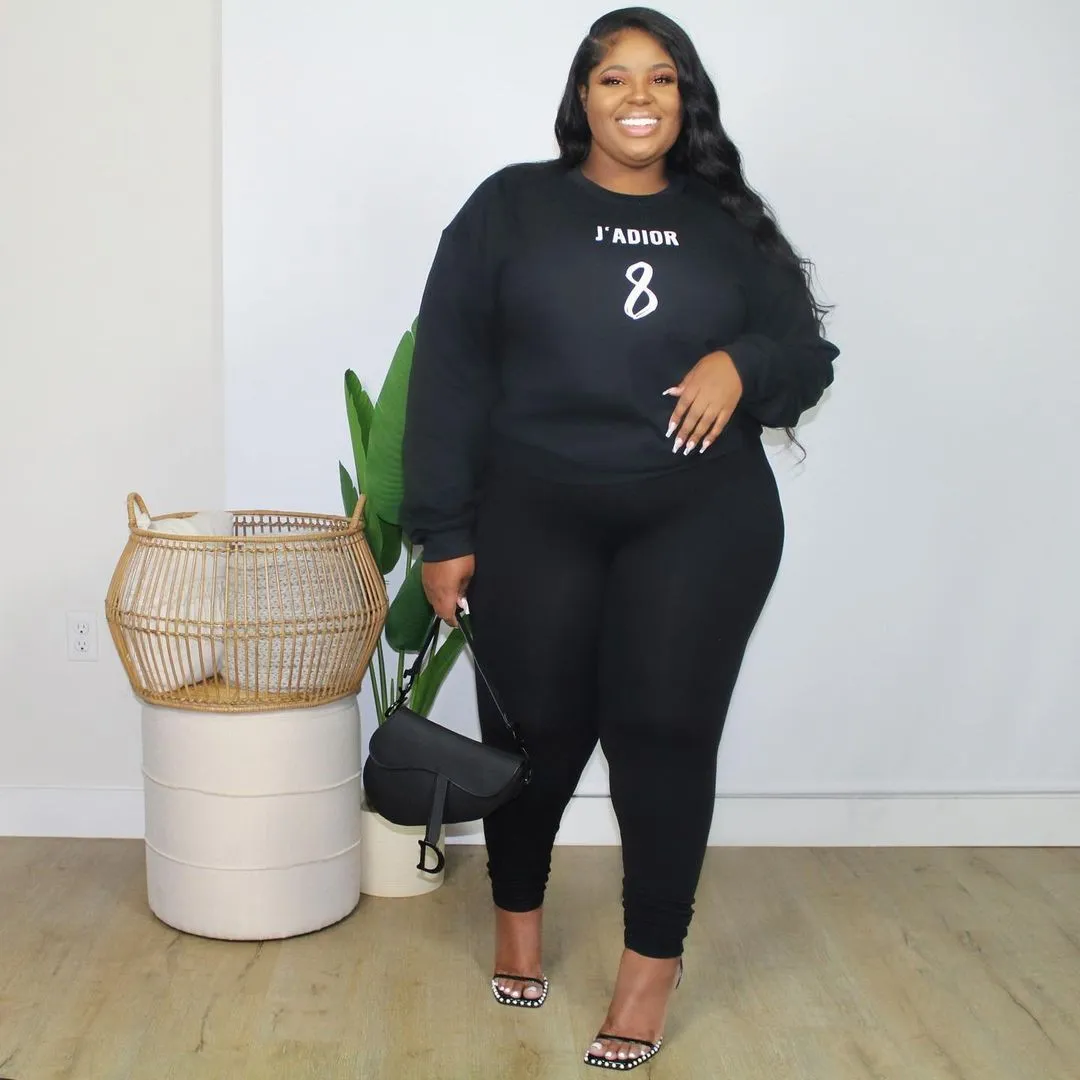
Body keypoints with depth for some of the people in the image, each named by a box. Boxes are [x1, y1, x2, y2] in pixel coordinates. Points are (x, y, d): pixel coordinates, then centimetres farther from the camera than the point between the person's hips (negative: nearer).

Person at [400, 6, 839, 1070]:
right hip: (533, 518, -1)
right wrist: (444, 533, -5)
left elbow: (807, 354, 13)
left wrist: (744, 363, -11)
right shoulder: (511, 205, 5)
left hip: (701, 520, 1)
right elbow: (449, 372, 0)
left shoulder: (729, 224, 13)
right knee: (535, 727, 5)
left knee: (663, 726, -4)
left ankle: (653, 959, 13)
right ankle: (516, 910, 33)